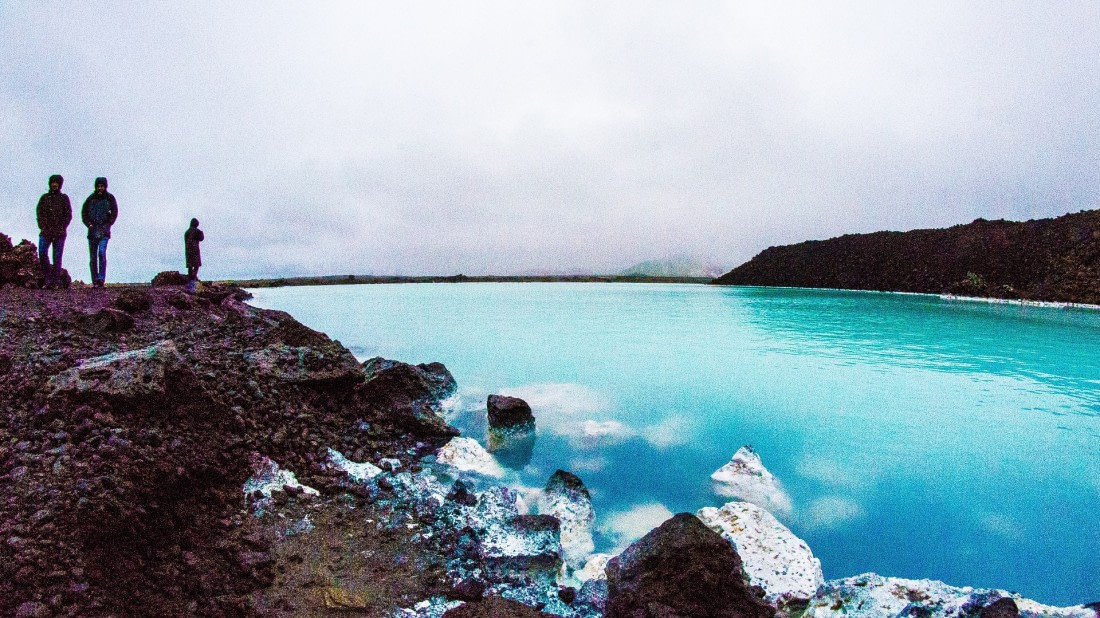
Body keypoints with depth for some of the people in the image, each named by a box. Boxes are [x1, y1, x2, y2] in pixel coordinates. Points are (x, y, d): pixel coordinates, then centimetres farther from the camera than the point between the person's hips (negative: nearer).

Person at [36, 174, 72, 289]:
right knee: (42, 253, -10)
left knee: (57, 257, -1)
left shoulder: (64, 198, 8)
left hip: (59, 233, -2)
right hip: (45, 232, 2)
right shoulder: (44, 197, 13)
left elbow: (68, 215, 4)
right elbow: (39, 213, 10)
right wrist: (42, 226, -4)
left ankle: (55, 280, 3)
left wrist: (62, 228, -7)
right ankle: (48, 277, 2)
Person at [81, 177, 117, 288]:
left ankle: (101, 279, -19)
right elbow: (84, 213, 10)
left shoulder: (110, 198, 4)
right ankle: (95, 281, 7)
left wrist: (107, 225, -6)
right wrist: (89, 224, -3)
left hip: (104, 230, -2)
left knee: (102, 253, -20)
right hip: (92, 230, 2)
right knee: (93, 257, 2)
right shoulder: (91, 198, 7)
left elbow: (114, 213, 4)